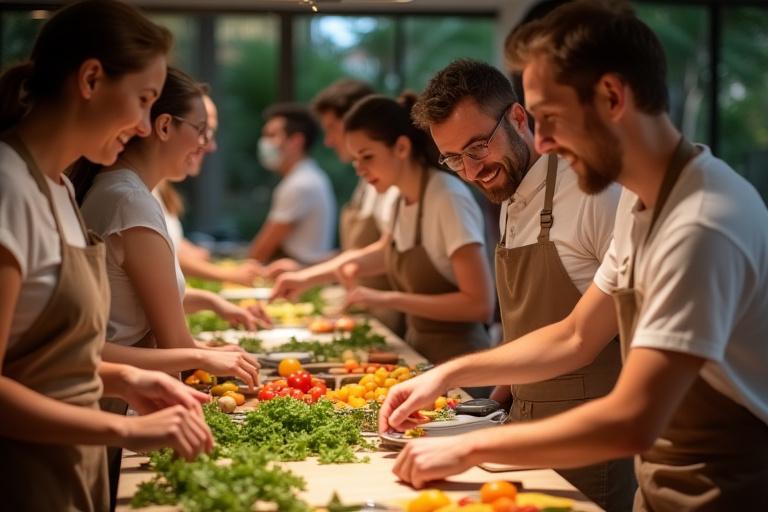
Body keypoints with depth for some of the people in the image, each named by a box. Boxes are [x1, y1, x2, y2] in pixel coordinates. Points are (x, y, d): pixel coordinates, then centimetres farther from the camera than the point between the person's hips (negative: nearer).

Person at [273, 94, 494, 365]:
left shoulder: (448, 199, -21)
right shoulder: (403, 198, 2)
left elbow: (480, 304, -24)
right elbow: (384, 252, 23)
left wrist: (389, 299, -24)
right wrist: (306, 277, 14)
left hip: (455, 360, -7)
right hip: (419, 352, 7)